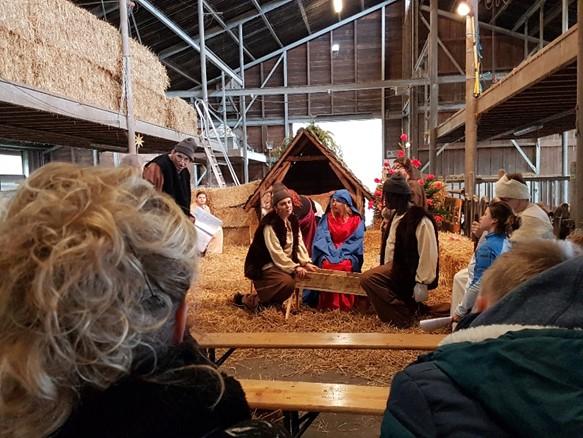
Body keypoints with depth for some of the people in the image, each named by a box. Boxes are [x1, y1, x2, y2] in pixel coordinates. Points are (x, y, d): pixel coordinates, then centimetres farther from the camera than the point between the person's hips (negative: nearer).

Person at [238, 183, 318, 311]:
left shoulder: (293, 221, 5)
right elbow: (276, 252, -25)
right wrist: (294, 267, -26)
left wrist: (306, 263, -6)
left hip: (285, 264, 9)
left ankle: (273, 300, 12)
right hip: (263, 265, -9)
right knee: (287, 282, -29)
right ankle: (249, 299, -14)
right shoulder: (270, 224, -21)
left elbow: (299, 244, 7)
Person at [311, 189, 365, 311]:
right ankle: (328, 303, -24)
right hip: (328, 252, 2)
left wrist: (341, 252, -14)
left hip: (348, 254, -1)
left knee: (345, 266, -34)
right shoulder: (327, 218, 8)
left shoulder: (356, 220, 3)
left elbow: (356, 241, -3)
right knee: (327, 265, -31)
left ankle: (345, 304, -23)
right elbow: (321, 238, -1)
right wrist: (331, 253, -16)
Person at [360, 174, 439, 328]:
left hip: (411, 271, -9)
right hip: (399, 266, 10)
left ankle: (403, 317, -9)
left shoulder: (421, 219, -20)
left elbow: (428, 253, -21)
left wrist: (422, 283, -20)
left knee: (368, 279, -21)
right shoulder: (398, 215, 10)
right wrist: (385, 269, 9)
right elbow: (390, 244, 14)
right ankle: (408, 307, 6)